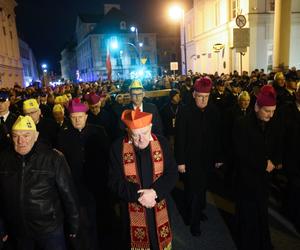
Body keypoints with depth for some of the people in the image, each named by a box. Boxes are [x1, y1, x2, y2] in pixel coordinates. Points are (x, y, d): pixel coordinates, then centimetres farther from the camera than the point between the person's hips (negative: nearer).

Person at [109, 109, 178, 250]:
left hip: (159, 209, 2)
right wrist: (138, 195, -22)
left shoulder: (162, 143, -5)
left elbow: (172, 173, -5)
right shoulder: (118, 148, -10)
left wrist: (154, 192, -20)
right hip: (132, 211, -1)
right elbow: (115, 182, -10)